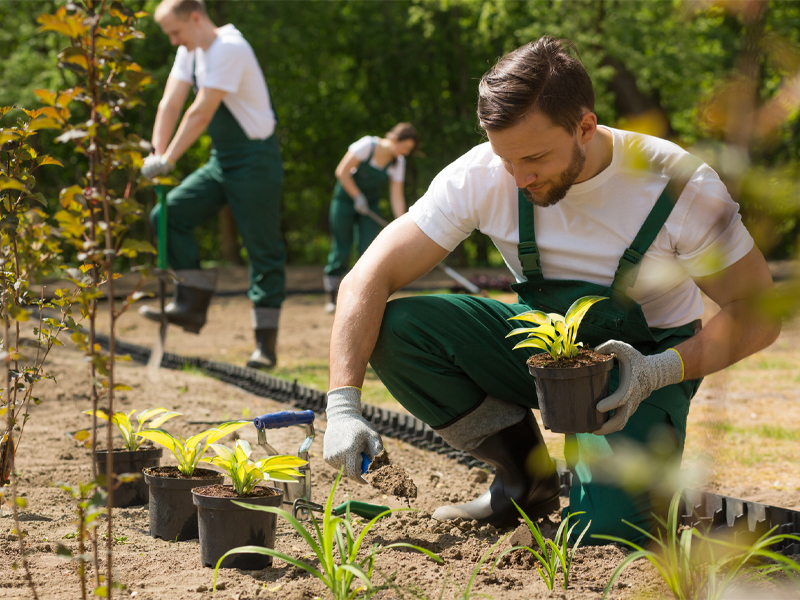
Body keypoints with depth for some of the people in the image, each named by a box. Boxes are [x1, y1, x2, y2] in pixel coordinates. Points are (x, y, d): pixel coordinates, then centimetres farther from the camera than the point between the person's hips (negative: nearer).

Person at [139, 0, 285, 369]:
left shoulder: (228, 49, -20)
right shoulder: (190, 51, 8)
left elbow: (201, 113, -24)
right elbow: (171, 104, 3)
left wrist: (167, 160, -23)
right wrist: (156, 155, -7)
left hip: (254, 162, -9)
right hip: (221, 161, 9)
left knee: (263, 250, -5)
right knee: (169, 214, -4)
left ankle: (265, 344, -2)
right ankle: (192, 305, 0)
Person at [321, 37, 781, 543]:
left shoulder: (679, 186, -24)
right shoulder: (482, 177, -19)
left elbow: (759, 313, -15)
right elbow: (368, 279, -19)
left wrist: (665, 370, -31)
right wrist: (344, 405, -31)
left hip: (642, 364, -3)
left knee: (605, 528, -29)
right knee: (393, 330, -22)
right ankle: (527, 482, -2)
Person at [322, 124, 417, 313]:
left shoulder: (398, 162, -8)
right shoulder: (367, 145, -22)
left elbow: (397, 197, -8)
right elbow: (342, 171, -18)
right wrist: (358, 197, -17)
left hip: (369, 204, 4)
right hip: (346, 198, -4)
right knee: (341, 250, -5)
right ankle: (331, 299, 5)